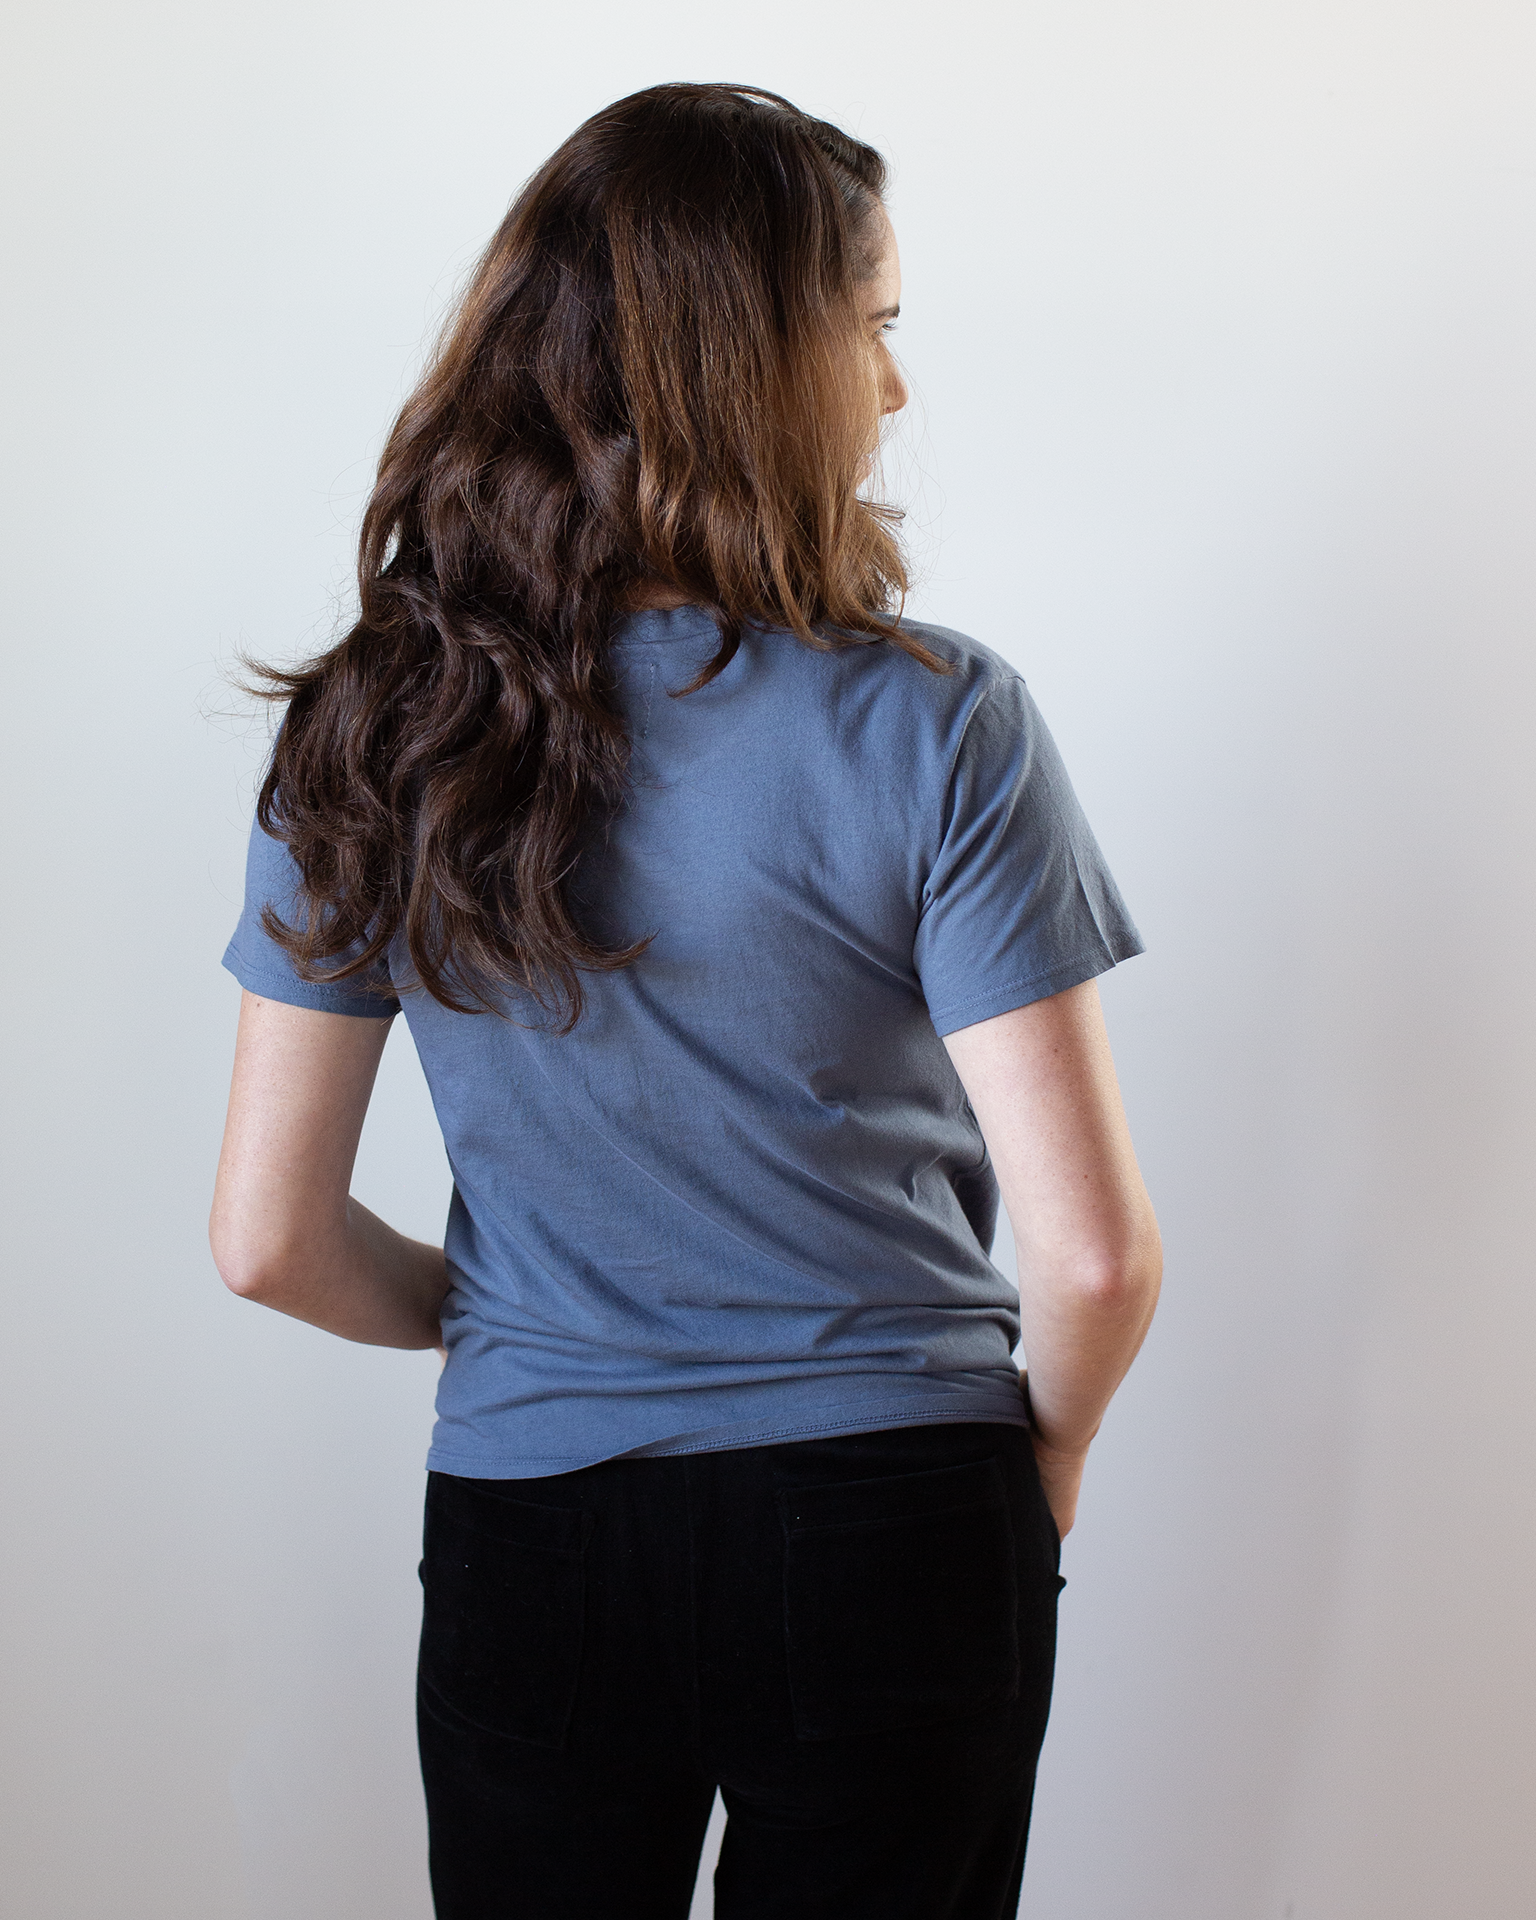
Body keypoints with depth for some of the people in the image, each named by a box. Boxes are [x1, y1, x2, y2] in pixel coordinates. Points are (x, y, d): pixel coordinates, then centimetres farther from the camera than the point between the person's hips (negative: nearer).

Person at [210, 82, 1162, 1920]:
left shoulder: (370, 731, -6)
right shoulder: (934, 725, -16)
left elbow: (268, 1240, -3)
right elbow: (1093, 1250, -16)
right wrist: (1045, 1444, 4)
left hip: (530, 1529, 2)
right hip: (895, 1534, -2)